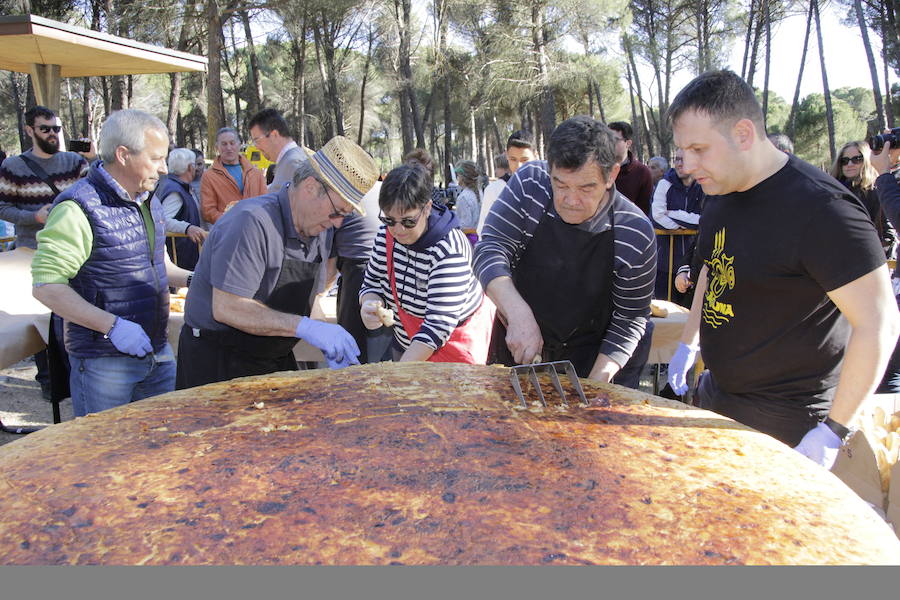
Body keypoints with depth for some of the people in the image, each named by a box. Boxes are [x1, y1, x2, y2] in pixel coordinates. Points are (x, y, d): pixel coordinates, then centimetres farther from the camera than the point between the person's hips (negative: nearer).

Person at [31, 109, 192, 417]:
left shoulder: (149, 202, 10)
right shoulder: (79, 209, -17)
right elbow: (47, 286, -21)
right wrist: (113, 326, -27)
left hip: (157, 352, 8)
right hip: (103, 361, -7)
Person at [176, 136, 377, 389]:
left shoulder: (322, 230, 2)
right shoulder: (252, 222, -25)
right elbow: (226, 308, -28)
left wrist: (328, 346, -8)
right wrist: (303, 326, -31)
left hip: (276, 359, 8)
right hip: (217, 361, -7)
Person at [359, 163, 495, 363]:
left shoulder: (449, 249, -31)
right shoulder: (385, 235, -10)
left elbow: (439, 321, -33)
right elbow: (372, 284, 2)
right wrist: (369, 305, -23)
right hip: (406, 342, 6)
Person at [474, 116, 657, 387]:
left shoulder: (636, 235, -22)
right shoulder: (530, 183, -20)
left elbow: (630, 318, -13)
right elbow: (491, 249, -23)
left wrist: (598, 381, -22)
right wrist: (518, 313, -39)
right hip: (518, 346, 2)